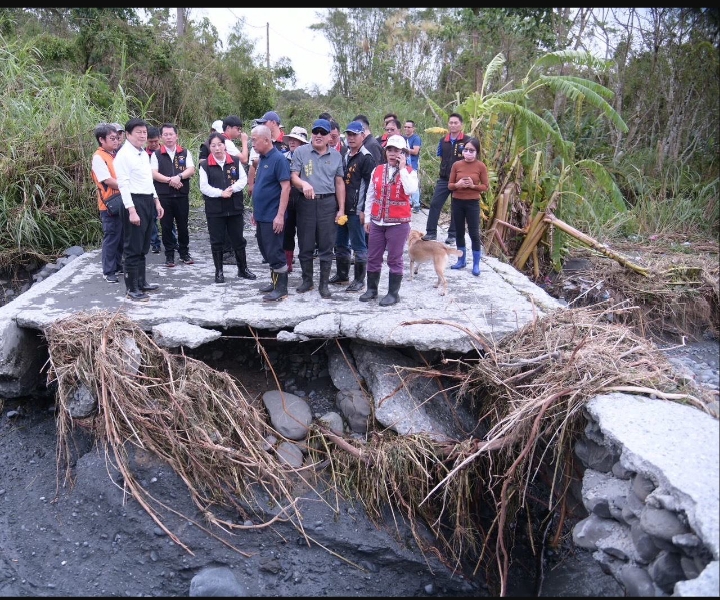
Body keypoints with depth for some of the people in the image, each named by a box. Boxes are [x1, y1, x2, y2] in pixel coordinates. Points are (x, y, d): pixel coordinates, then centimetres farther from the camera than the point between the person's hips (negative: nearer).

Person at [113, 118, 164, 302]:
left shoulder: (144, 154, 15)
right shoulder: (123, 154, -12)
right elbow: (123, 184, -18)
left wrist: (156, 201, 20)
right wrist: (131, 210, -23)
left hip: (148, 200, 9)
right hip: (134, 202, -9)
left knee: (143, 247, 16)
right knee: (133, 248, -3)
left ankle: (141, 282, 27)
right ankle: (132, 289, 3)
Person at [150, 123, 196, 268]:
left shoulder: (185, 152, 8)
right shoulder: (156, 154, 5)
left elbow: (191, 170, -3)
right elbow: (153, 173, -4)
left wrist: (178, 177, -19)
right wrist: (170, 180, -16)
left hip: (182, 195, 0)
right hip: (163, 196, 0)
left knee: (183, 225, 8)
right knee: (166, 226, 5)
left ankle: (184, 253, 22)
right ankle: (169, 255, 14)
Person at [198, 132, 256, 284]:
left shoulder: (235, 162, 5)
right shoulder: (205, 165, -1)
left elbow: (243, 179, 1)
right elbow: (204, 187, -6)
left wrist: (233, 188, -16)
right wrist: (221, 193, -17)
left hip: (235, 207, 1)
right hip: (214, 209, -1)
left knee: (238, 239, 9)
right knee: (217, 242, 5)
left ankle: (243, 269, 22)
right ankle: (219, 272, 16)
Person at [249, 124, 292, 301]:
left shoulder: (278, 159, -14)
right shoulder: (262, 159, 11)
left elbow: (285, 187, -19)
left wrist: (280, 215, -22)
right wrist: (256, 211, 19)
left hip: (272, 216, -9)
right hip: (261, 215, 9)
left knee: (275, 253, -3)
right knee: (267, 251, 16)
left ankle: (281, 289, 5)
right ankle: (275, 282, 28)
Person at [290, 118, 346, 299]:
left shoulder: (336, 155, 9)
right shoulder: (300, 152, 2)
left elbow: (339, 183, 10)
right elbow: (293, 176, -3)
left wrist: (341, 209, 6)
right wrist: (304, 183, -26)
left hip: (328, 203, 1)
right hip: (306, 203, -1)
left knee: (326, 246, 3)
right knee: (305, 245, 7)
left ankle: (324, 283, 12)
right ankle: (307, 280, 22)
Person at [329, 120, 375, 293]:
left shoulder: (366, 158, -8)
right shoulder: (344, 156, 16)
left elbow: (370, 186, -13)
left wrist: (364, 210, -16)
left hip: (356, 210, -8)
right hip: (341, 208, 8)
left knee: (359, 246, 1)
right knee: (340, 244, 16)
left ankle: (359, 280, 10)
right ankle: (341, 274, 30)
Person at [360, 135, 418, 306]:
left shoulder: (409, 172, -2)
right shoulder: (377, 170, 7)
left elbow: (410, 190, -22)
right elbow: (370, 195, 11)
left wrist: (402, 168, -17)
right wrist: (367, 218, 8)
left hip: (399, 223, -4)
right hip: (377, 222, 4)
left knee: (394, 259, 2)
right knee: (373, 258, 11)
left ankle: (393, 293, 12)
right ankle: (371, 289, 25)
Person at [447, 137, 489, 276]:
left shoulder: (481, 166, -5)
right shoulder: (456, 165, 0)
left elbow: (486, 186, -2)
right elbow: (449, 185, 3)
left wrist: (473, 186, -19)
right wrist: (458, 184, -17)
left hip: (472, 203, -3)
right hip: (457, 202, 3)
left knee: (474, 233, -1)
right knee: (459, 232, 11)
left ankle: (476, 264, 7)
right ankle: (461, 260, 24)